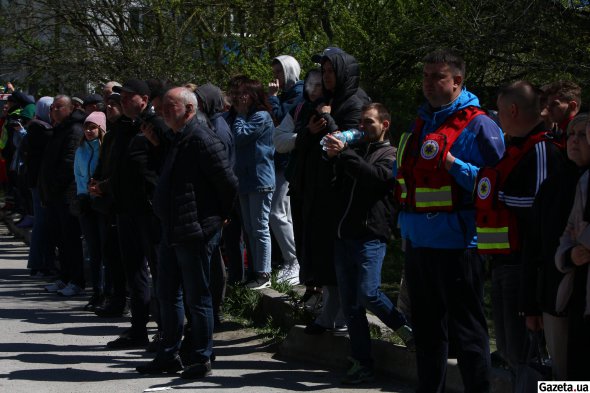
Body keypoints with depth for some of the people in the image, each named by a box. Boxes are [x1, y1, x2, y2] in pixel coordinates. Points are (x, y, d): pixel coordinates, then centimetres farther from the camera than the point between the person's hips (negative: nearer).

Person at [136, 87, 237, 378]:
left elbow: (228, 183, -19)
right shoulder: (179, 139, 15)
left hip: (195, 231, -10)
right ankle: (169, 355, 24)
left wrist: (219, 215, -7)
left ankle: (202, 359, 6)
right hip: (172, 231, 10)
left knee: (197, 297, -2)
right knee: (168, 294, 15)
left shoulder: (202, 140, -16)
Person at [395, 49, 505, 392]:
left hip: (456, 245, -8)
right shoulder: (422, 123, 16)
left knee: (467, 330, -3)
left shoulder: (477, 125, -8)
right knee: (427, 328, 16)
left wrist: (454, 164, -23)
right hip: (418, 241, 8)